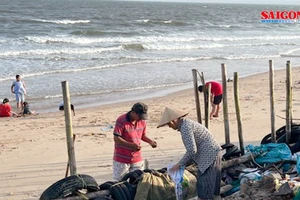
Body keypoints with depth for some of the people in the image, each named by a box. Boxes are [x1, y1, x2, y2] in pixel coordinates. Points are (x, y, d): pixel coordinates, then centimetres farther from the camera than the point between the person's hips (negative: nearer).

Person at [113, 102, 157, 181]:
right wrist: (131, 145, -29)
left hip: (137, 159, 5)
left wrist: (150, 141, -6)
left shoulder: (142, 121, 2)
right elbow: (116, 138, -19)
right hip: (121, 159, -5)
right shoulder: (121, 121, -17)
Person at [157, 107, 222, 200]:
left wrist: (179, 165, -12)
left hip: (210, 156, -10)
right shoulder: (187, 123, 14)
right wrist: (183, 163, 14)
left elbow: (192, 150, -22)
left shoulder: (185, 127, -17)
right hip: (213, 153, 10)